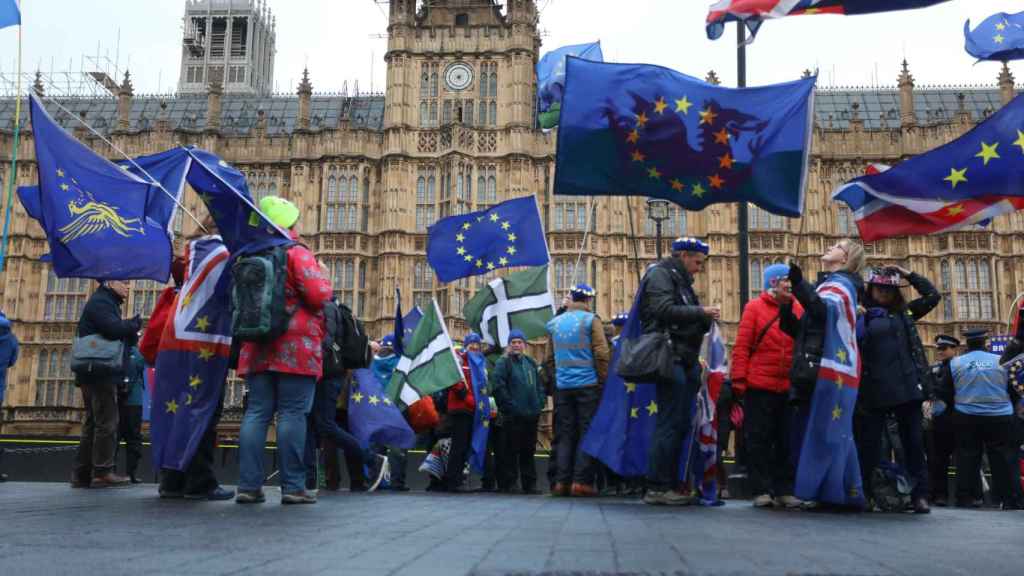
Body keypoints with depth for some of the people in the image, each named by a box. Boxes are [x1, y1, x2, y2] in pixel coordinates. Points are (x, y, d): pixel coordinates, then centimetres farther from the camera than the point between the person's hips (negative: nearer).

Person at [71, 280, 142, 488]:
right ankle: (102, 472, -8)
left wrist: (130, 330, 4)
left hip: (96, 374, 10)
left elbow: (117, 335, 22)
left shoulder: (105, 302, 25)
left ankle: (82, 474, 12)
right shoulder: (100, 302, -7)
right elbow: (114, 329, -23)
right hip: (101, 373, -10)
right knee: (107, 423, -9)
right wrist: (133, 325, -6)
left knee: (93, 424, 10)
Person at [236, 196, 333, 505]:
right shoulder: (297, 253, -7)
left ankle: (248, 485, 4)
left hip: (258, 347, 6)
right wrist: (323, 278, 4)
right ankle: (293, 486, -3)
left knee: (256, 413, 5)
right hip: (296, 345, -6)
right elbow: (319, 295, -15)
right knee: (292, 413, -4)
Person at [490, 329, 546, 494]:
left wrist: (541, 401, 8)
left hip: (532, 414, 6)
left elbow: (539, 384, 22)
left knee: (529, 450, 11)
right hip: (513, 416, -6)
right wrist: (509, 405, -16)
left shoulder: (531, 363, 16)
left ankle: (530, 484, 17)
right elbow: (496, 384, -14)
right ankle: (507, 484, 3)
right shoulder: (503, 362, -4)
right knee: (511, 450, -4)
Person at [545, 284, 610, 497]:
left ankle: (562, 481, 5)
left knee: (565, 434, 8)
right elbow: (602, 353, -10)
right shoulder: (591, 320, -4)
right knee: (587, 432, 0)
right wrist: (604, 379, -1)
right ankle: (582, 481, -5)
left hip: (562, 386, 4)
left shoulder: (554, 323, 11)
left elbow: (550, 355, 15)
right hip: (588, 384, -4)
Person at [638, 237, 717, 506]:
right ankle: (657, 487, -6)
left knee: (681, 424, 9)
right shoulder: (660, 274, -4)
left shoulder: (681, 280, 24)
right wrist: (700, 312, -13)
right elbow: (664, 310, -20)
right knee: (670, 424, -10)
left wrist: (705, 320, 6)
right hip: (670, 359, -10)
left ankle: (671, 484, 14)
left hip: (685, 361, 10)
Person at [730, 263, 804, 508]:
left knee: (786, 441, 8)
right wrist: (739, 379, -9)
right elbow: (741, 346, -3)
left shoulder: (798, 309, 8)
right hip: (758, 387, -3)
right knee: (759, 440, 3)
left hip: (789, 388, 3)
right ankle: (761, 491, 10)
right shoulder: (754, 308, 0)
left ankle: (784, 490, 17)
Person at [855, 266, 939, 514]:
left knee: (913, 441, 4)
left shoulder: (904, 313, 15)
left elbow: (932, 296, 16)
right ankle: (862, 493, 8)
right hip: (875, 390, -2)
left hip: (907, 387, 3)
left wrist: (908, 274, 11)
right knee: (869, 443, 2)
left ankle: (919, 494, 8)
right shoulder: (861, 316, 4)